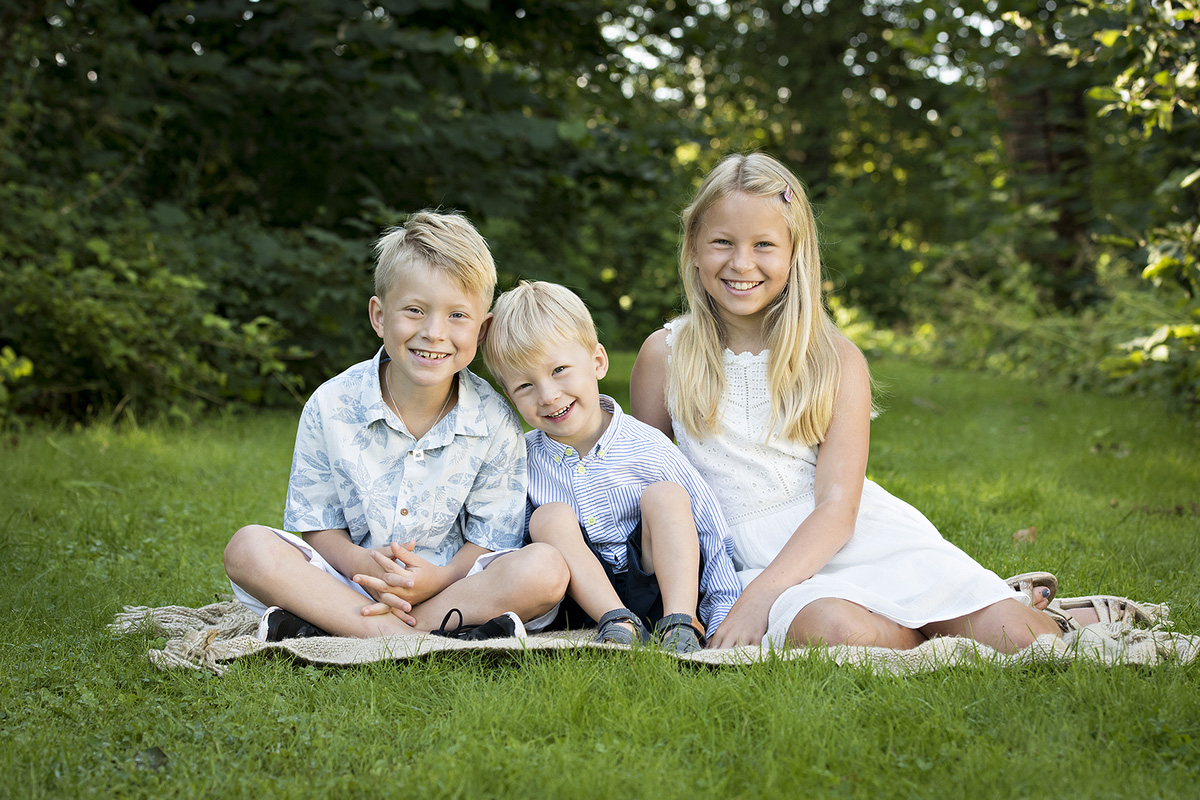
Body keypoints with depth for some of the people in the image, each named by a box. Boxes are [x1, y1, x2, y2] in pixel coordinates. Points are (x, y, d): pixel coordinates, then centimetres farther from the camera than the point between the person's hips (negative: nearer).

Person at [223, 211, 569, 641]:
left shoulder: (495, 424, -7)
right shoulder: (331, 406, -6)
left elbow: (491, 539, -3)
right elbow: (316, 524, -1)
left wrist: (441, 577, -26)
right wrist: (363, 563, -24)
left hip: (453, 581, 0)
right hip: (353, 581, 0)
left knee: (544, 570, -29)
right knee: (249, 548, -25)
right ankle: (432, 638, -34)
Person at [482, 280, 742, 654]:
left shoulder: (648, 448, -8)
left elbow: (710, 534, -5)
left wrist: (725, 619, -11)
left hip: (659, 588, -1)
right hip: (586, 604, 1)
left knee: (664, 496, -20)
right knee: (550, 518, -20)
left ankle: (680, 621, -29)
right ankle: (621, 623, -32)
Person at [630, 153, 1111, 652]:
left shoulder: (837, 361, 1)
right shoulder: (665, 356, 4)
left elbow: (838, 506, -8)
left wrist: (758, 598, -23)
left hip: (867, 535, 1)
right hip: (760, 559, 0)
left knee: (1013, 639, -22)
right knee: (831, 630, -36)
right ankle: (938, 626, -6)